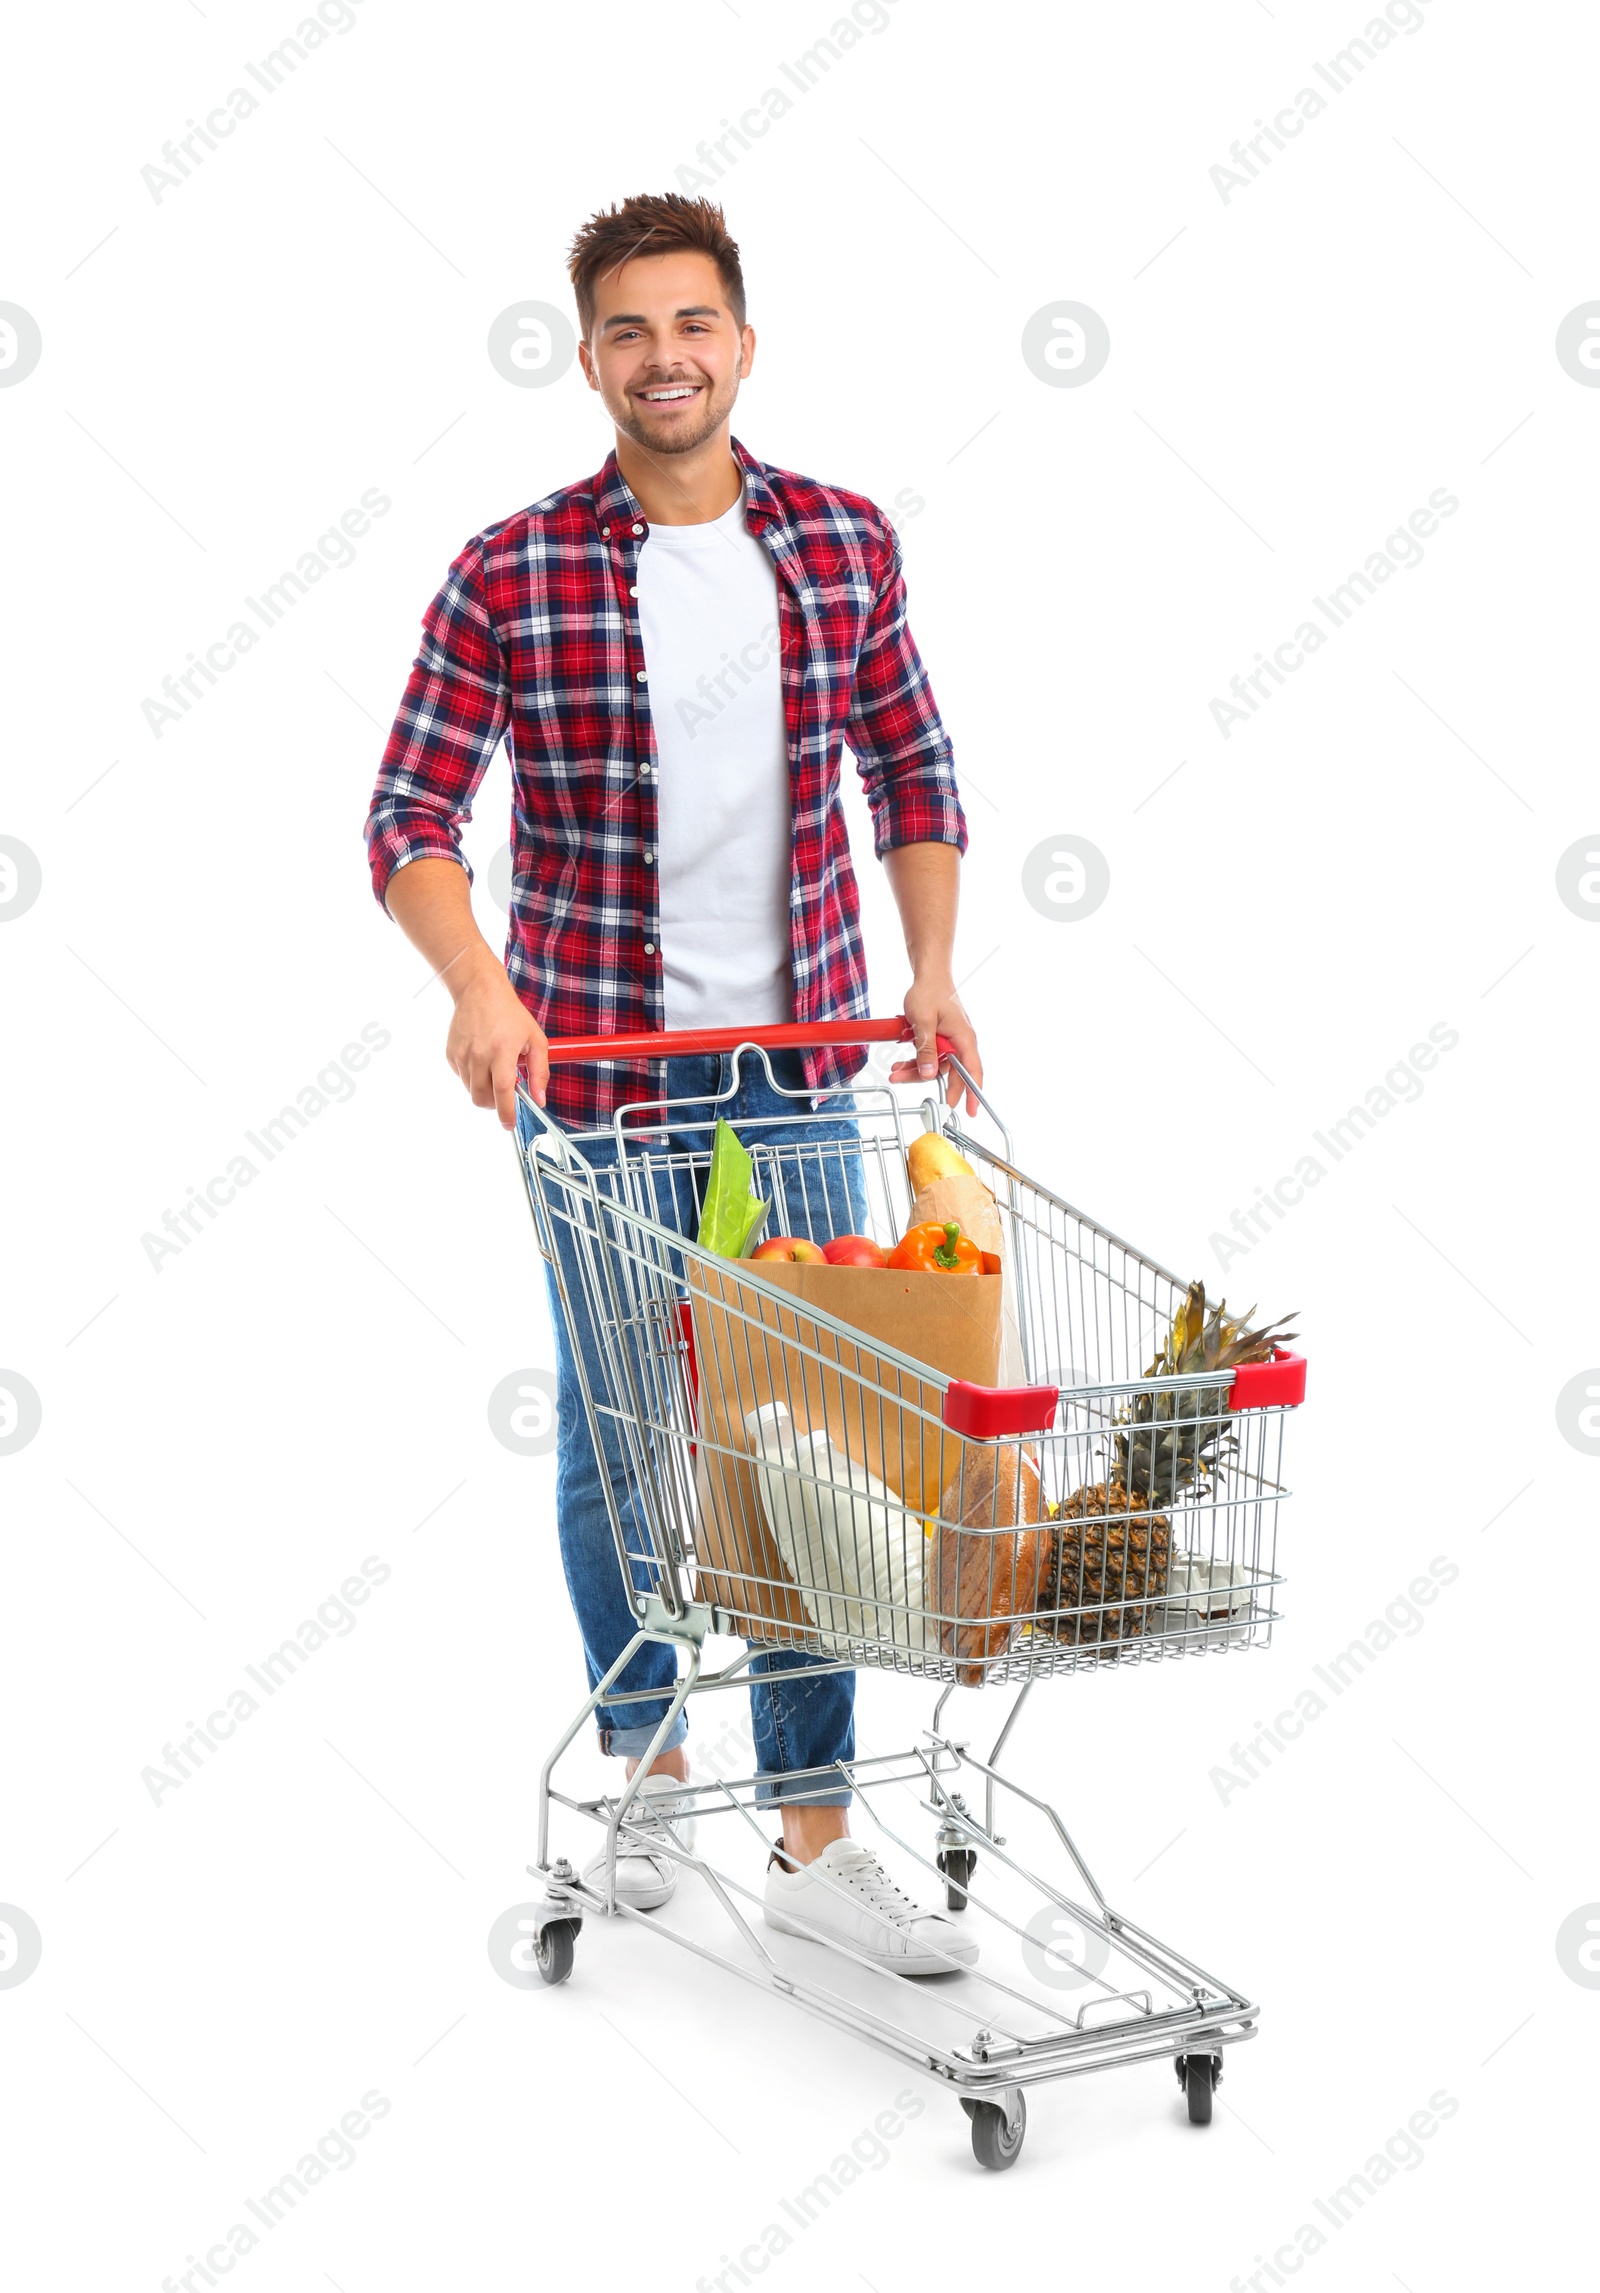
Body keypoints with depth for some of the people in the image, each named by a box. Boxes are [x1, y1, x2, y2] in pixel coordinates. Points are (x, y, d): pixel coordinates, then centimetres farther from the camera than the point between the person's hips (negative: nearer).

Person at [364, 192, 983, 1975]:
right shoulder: (509, 578, -8)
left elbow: (912, 770, 11)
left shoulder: (845, 542, 1)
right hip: (593, 1074, -2)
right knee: (613, 1447, 10)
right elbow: (410, 818, -10)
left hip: (797, 1066, 2)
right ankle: (646, 1764, 33)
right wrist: (480, 986, -27)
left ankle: (815, 1839, 12)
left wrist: (932, 971, 0)